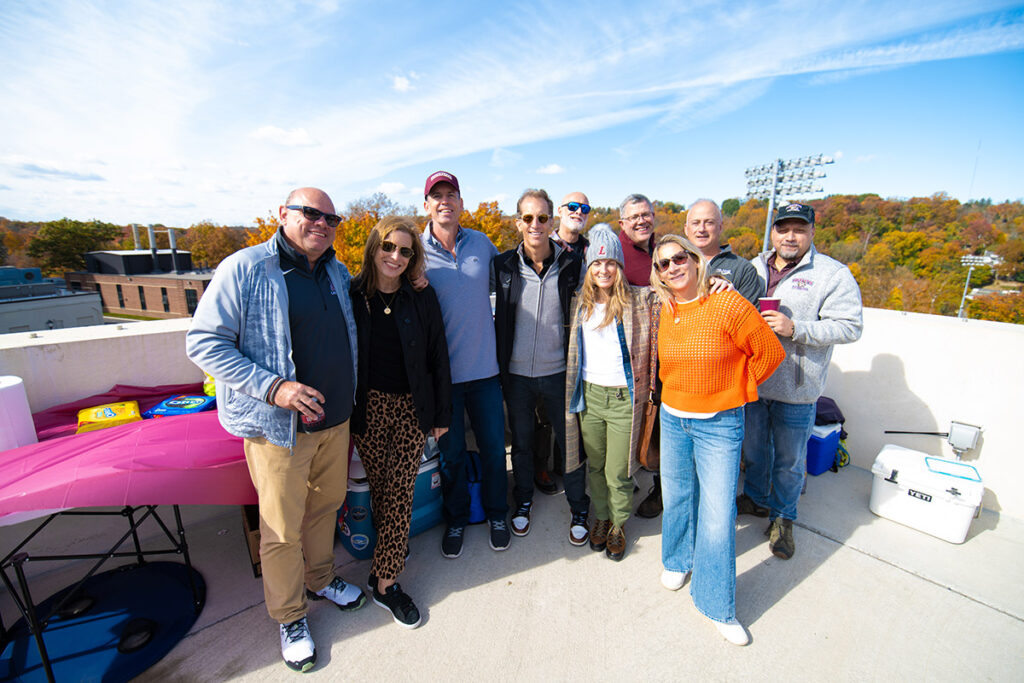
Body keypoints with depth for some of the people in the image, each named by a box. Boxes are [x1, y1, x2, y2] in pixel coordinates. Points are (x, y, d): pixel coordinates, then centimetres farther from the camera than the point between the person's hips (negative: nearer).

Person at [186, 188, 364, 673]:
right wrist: (272, 387, -23)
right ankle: (289, 616, 35)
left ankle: (321, 579, 47)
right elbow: (202, 342, -12)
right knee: (282, 528, 10)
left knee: (326, 506, 22)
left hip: (335, 420, 6)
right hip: (278, 428, -5)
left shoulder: (337, 273, 7)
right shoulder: (245, 269, -12)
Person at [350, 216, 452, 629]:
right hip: (368, 407, 0)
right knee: (379, 488, 9)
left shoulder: (422, 298, 0)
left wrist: (442, 413, 3)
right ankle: (391, 552, 33)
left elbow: (438, 358, 2)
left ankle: (384, 580, 21)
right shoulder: (352, 297, -1)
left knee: (400, 492, 2)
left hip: (412, 408, 0)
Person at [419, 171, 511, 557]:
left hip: (485, 366, 2)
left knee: (494, 447, 13)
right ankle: (456, 518, 38)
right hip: (442, 370, -2)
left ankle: (496, 513, 38)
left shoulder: (481, 243, 3)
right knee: (451, 453, 13)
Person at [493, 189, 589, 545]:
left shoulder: (572, 263, -6)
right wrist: (499, 362, 0)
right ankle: (523, 500, 42)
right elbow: (498, 316, 5)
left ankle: (578, 508, 35)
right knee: (521, 442, 18)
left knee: (569, 442, 12)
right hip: (516, 373, 1)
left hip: (557, 372, -1)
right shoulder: (504, 265, -5)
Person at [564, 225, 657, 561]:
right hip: (589, 394, 3)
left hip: (624, 397, -3)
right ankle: (600, 517, 39)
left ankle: (619, 525, 32)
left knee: (618, 472, 6)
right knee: (594, 466, 16)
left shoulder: (639, 299, -4)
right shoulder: (581, 303, 7)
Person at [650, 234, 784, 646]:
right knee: (676, 498, 18)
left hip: (719, 425, -4)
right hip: (672, 419, 5)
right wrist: (678, 391, 12)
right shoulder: (666, 311, 1)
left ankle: (717, 607, 24)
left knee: (718, 516, 1)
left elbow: (770, 352, -7)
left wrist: (737, 391, -1)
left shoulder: (727, 304, -16)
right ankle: (677, 559, 46)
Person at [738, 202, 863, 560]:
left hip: (796, 388, -3)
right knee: (754, 446, 20)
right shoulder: (754, 267, 7)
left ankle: (782, 516, 33)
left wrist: (795, 329, -23)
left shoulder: (834, 274, -6)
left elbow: (850, 326, -11)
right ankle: (755, 498, 43)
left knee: (789, 459, 11)